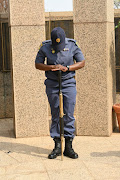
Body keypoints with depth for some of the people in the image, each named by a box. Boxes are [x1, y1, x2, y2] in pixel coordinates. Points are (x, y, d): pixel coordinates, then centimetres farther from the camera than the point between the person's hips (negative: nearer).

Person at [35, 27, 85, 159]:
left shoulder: (72, 45, -4)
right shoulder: (45, 47, -3)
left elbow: (82, 62, 0)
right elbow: (37, 64, 3)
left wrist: (67, 68, -16)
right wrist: (51, 67, -15)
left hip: (68, 83, -1)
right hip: (52, 84, 1)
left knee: (69, 115, -3)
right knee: (55, 115, 4)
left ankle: (68, 147, 6)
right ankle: (57, 146, 13)